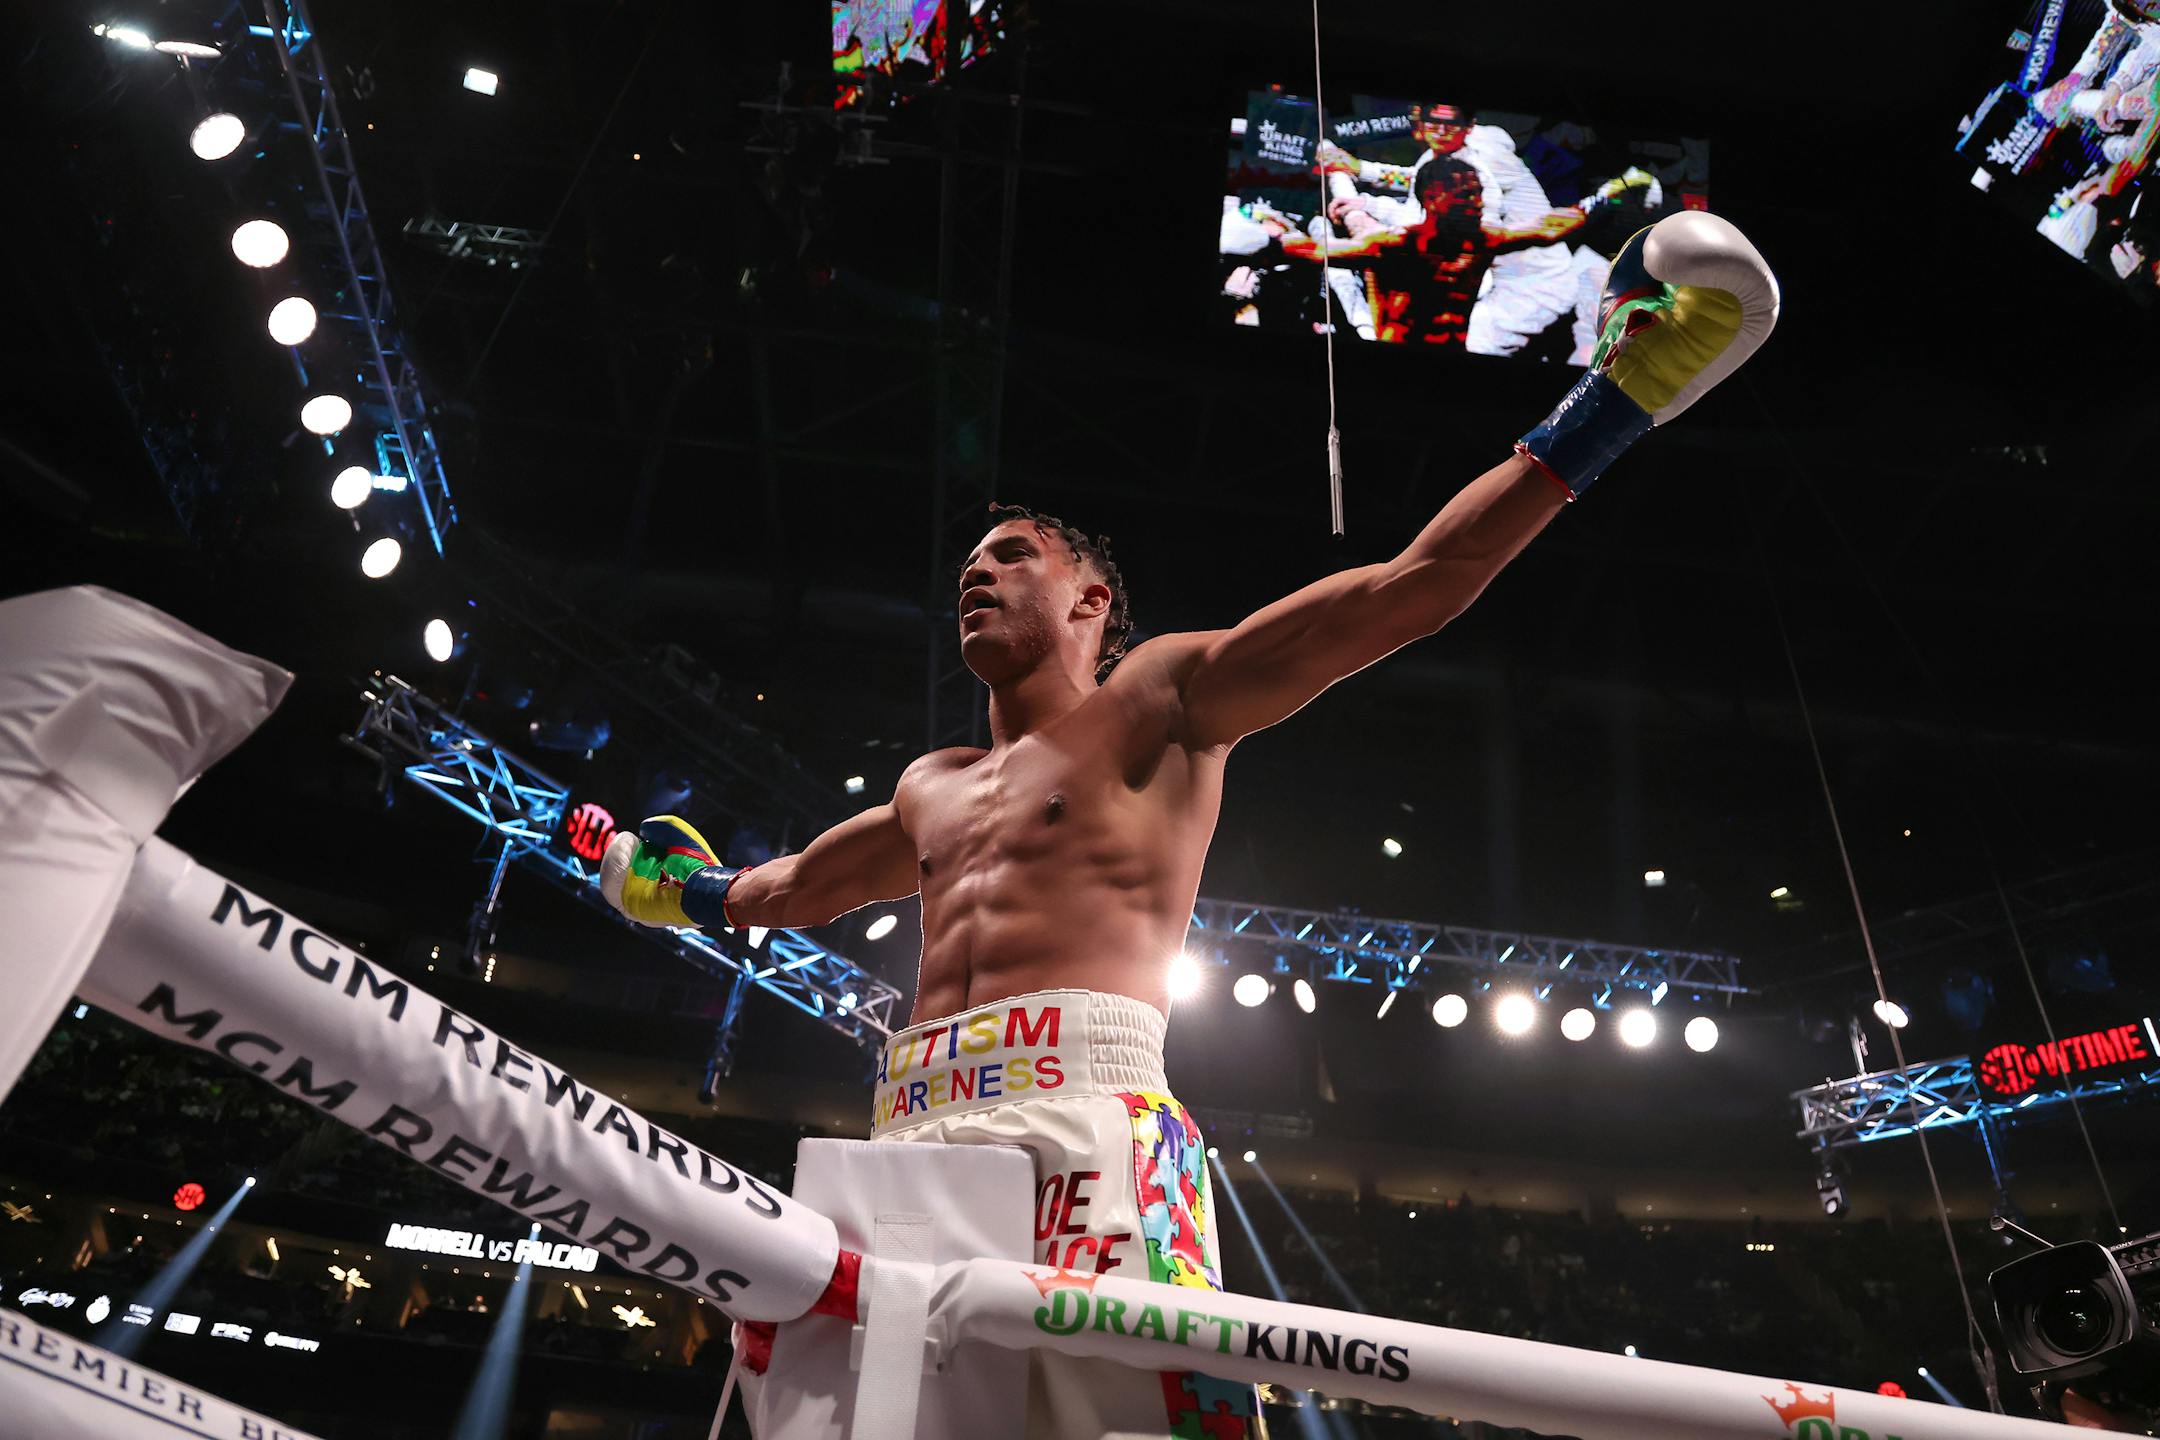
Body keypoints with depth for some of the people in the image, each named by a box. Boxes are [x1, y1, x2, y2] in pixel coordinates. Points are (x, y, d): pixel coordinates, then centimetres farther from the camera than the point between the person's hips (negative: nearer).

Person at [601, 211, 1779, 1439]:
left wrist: (1595, 421, -1)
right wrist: (692, 893, 60)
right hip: (912, 1132, 6)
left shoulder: (1160, 699, 11)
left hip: (1088, 1118, -6)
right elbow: (796, 886, 48)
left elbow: (1410, 588, 3)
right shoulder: (933, 790, 29)